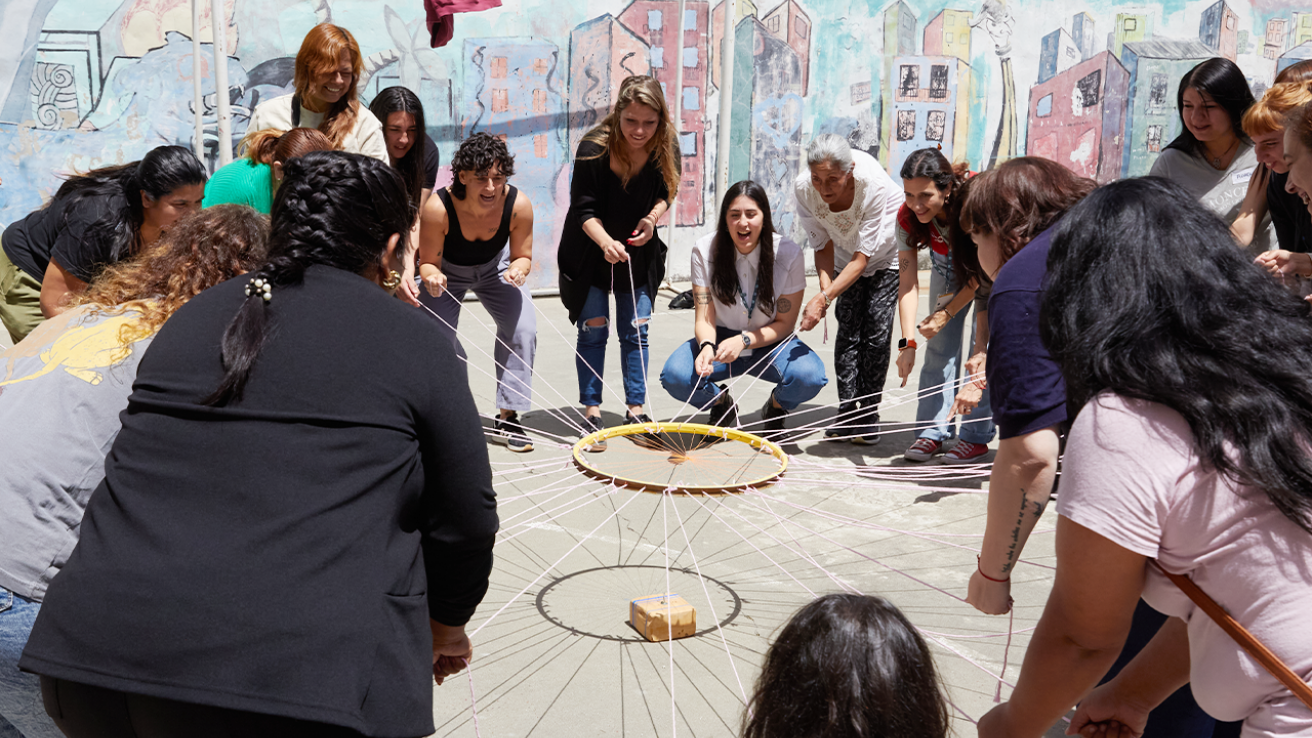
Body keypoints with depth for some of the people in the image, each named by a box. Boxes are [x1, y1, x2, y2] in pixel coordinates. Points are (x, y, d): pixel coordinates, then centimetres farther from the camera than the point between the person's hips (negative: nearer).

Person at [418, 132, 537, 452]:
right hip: (447, 272, -1)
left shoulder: (518, 205, -32)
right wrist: (431, 277, -46)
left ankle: (508, 417, -1)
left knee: (523, 328, -15)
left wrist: (517, 270, -39)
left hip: (494, 268, 2)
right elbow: (428, 261, -23)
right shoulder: (438, 208, -38)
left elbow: (523, 256, -16)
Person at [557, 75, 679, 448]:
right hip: (590, 250, -3)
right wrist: (605, 241, -40)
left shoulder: (666, 147, -14)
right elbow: (584, 210, -22)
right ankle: (591, 413, 6)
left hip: (639, 251, 3)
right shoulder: (593, 147, -24)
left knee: (636, 329, 4)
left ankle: (636, 410, 14)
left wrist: (652, 218, -19)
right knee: (594, 327, -2)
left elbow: (666, 193, 2)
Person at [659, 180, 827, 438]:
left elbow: (784, 324, -10)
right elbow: (704, 318, -12)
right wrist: (707, 346, -35)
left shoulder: (788, 253, -15)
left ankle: (776, 408, 7)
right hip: (722, 339, 1)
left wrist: (744, 340, -27)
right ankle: (722, 404, 8)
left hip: (770, 343, -1)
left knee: (809, 376, -33)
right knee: (674, 375, -29)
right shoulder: (704, 250, -12)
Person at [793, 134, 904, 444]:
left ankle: (869, 414, 1)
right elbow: (823, 245, -14)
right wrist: (825, 287, -31)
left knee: (876, 328, -11)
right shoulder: (803, 188, -27)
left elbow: (862, 258, -35)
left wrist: (823, 299, -41)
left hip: (886, 251, -3)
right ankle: (847, 412, 1)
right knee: (848, 328, -6)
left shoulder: (874, 184, -38)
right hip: (847, 253, 3)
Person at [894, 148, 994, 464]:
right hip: (947, 270, 4)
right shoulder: (907, 217, -27)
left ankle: (976, 436, -5)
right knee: (940, 347, -1)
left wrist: (946, 313, -29)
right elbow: (907, 279, -27)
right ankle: (932, 432, 5)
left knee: (983, 346, -11)